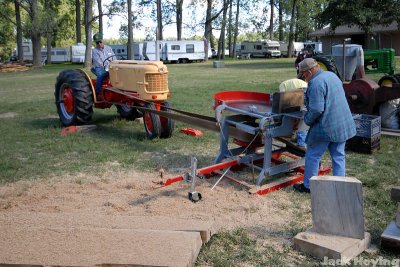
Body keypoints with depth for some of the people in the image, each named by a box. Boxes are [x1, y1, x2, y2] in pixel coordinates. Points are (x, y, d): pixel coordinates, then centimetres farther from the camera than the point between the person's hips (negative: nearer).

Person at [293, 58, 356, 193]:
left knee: (313, 156, 7)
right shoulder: (332, 75, 11)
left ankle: (308, 186, 19)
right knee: (339, 156, 15)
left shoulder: (316, 83, -19)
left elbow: (316, 109, -24)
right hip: (343, 124, 9)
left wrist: (307, 120, -7)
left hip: (326, 127, -9)